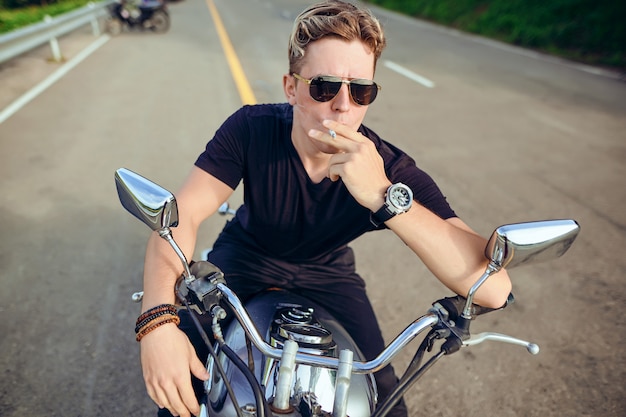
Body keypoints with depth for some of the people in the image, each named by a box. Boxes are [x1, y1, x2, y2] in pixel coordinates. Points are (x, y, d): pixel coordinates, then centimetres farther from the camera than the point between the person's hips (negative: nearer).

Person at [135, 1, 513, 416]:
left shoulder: (391, 171, -29)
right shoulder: (251, 129, -25)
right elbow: (183, 214, -30)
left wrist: (384, 196, -50)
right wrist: (158, 321, -47)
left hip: (327, 272, 0)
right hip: (245, 254, 1)